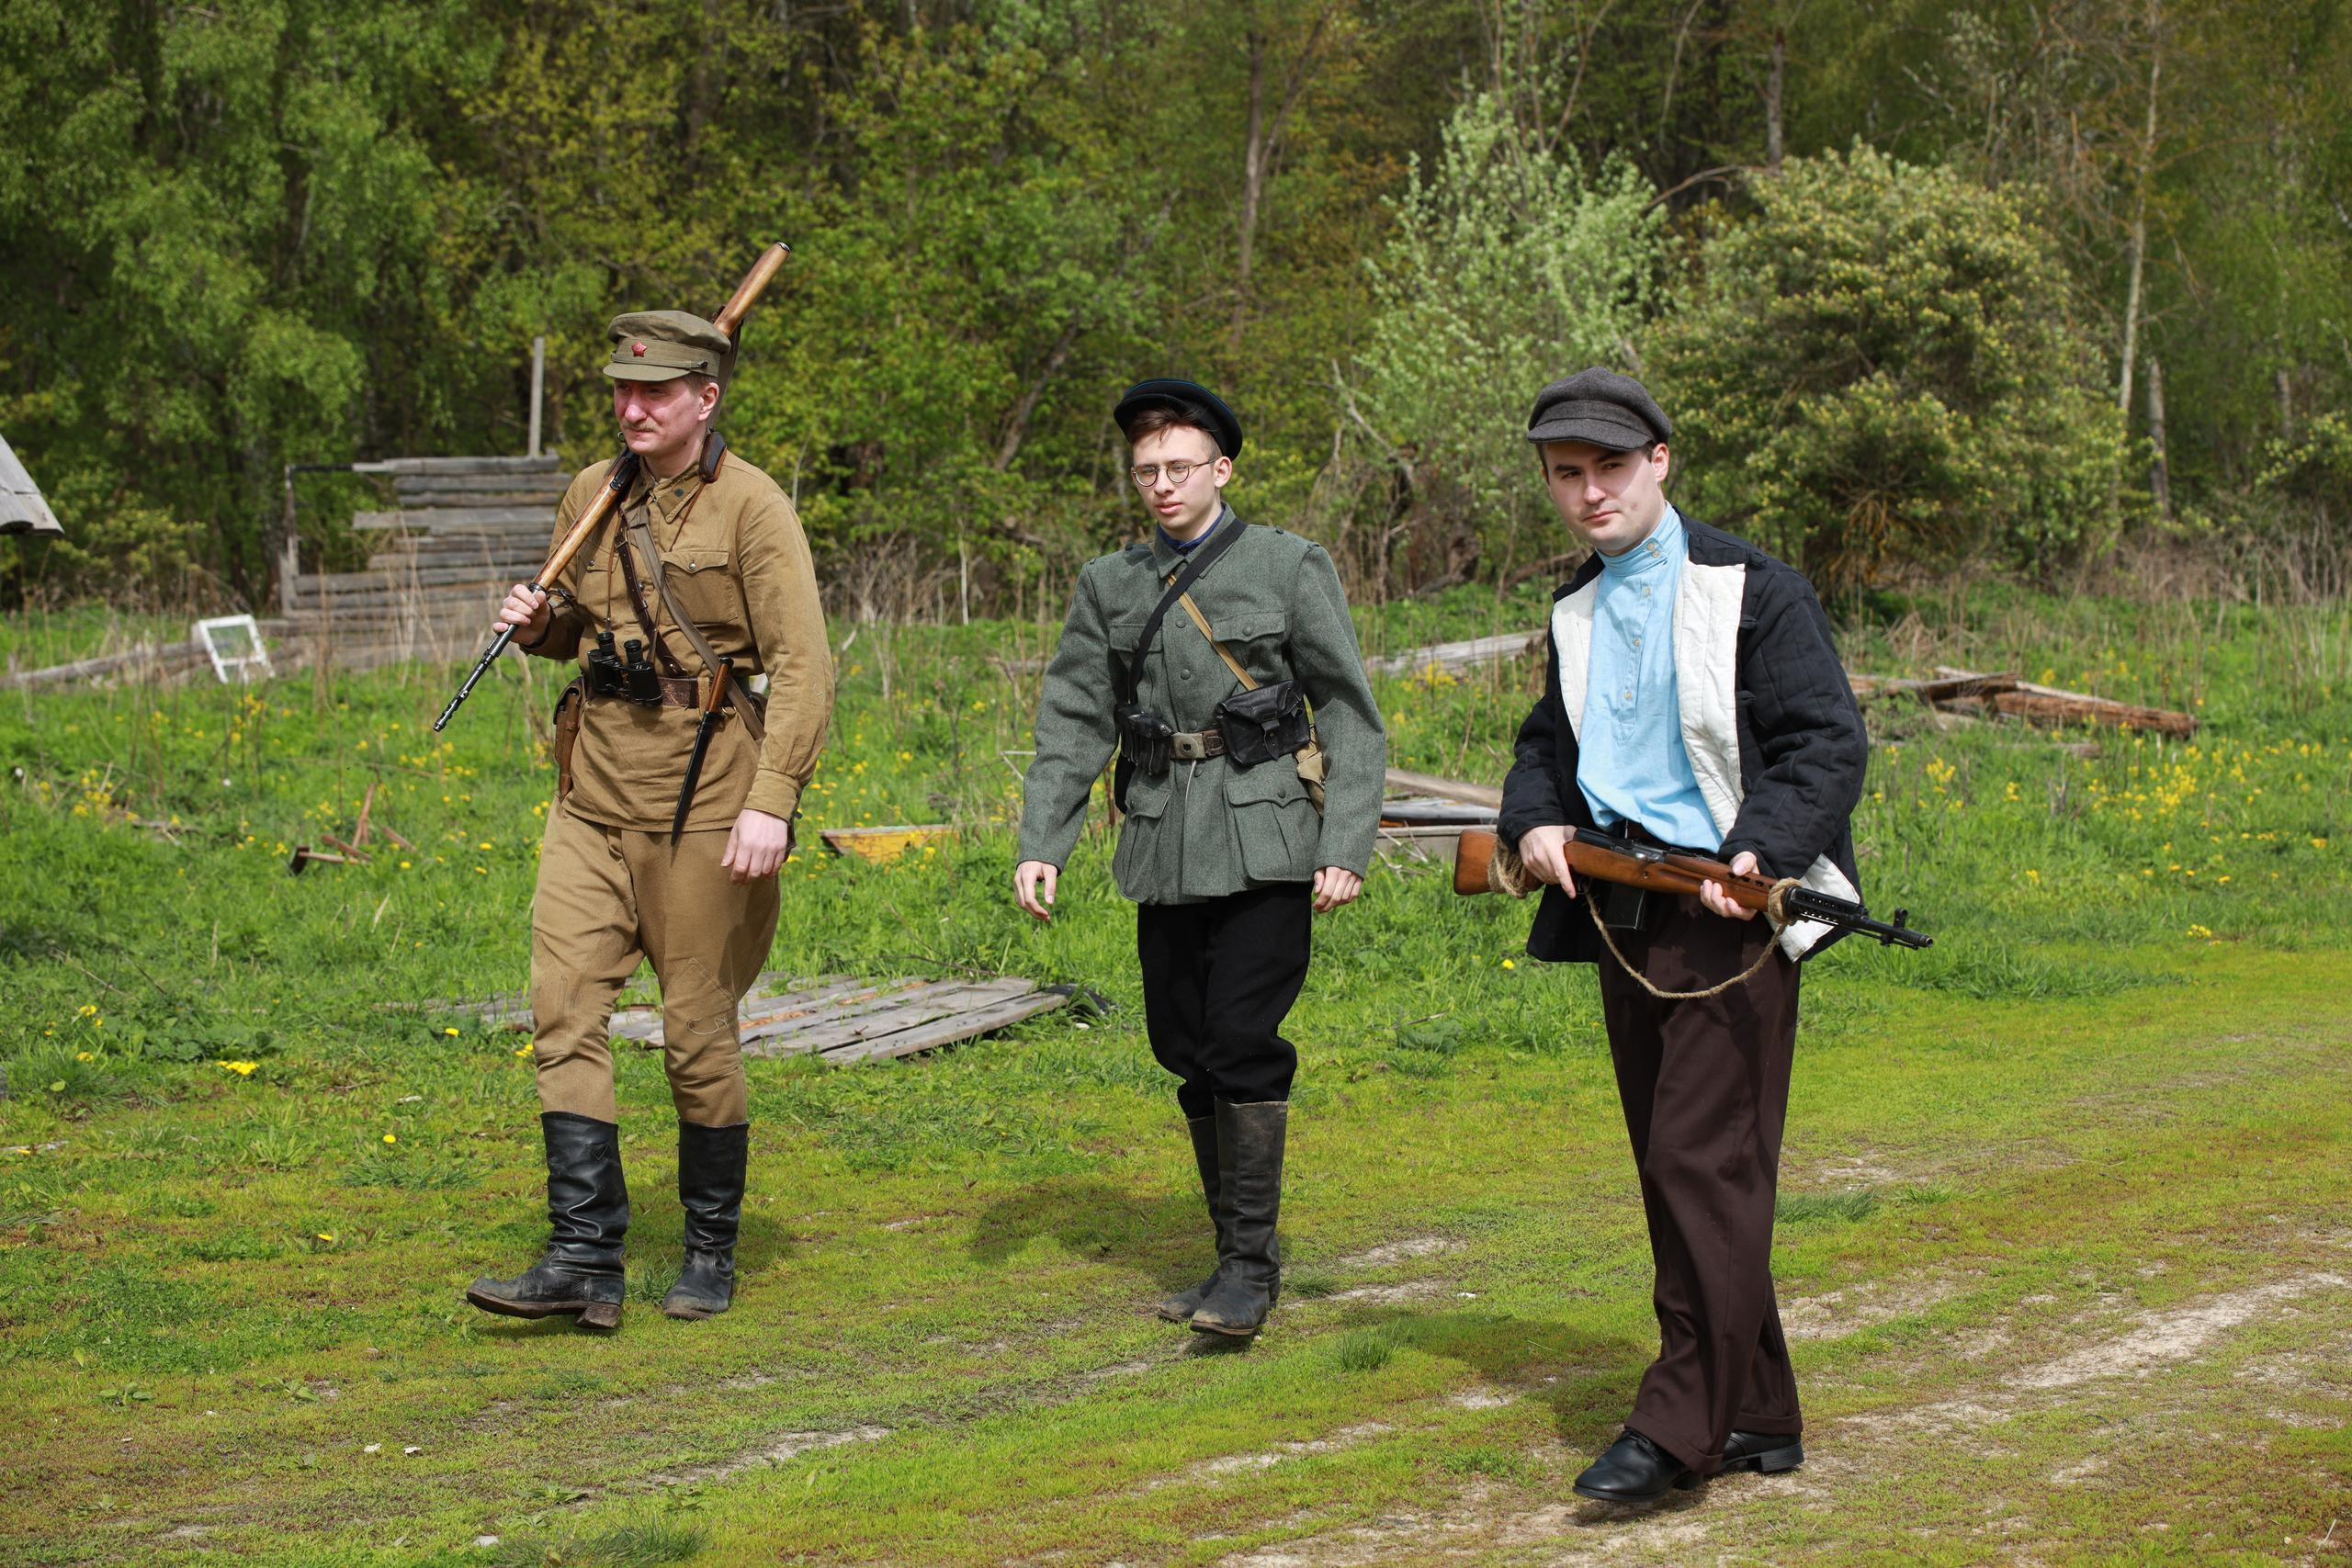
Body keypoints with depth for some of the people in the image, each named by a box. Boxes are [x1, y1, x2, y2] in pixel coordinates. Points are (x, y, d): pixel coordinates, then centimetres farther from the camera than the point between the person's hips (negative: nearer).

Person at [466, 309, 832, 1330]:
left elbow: (802, 665, -12)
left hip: (701, 794, -5)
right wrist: (536, 624, 0)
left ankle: (712, 1253, 19)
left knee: (698, 1029, 3)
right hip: (594, 790, 6)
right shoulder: (590, 498, 10)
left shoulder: (750, 507, -9)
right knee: (564, 1008, -4)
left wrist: (773, 800, -21)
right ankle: (585, 1261, -3)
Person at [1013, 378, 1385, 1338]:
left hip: (1265, 843, -4)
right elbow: (1073, 724, 10)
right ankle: (1234, 1257, 20)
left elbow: (1351, 715, -1)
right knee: (1186, 1051, 7)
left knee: (1242, 1041, -13)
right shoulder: (1109, 586, 11)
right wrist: (1040, 847, 0)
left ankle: (1251, 1268, -5)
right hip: (1165, 853, 5)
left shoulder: (1289, 567, 0)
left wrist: (1347, 848, -9)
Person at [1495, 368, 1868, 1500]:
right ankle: (1758, 1419, 18)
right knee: (1672, 1171, 9)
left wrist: (1759, 852, -23)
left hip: (1728, 911, -7)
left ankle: (1682, 1426, -7)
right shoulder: (1578, 614, 15)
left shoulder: (1751, 591, -5)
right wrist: (1534, 820, 3)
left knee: (1705, 1161, -11)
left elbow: (1828, 745, -9)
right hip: (1621, 917, 7)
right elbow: (1549, 741, 25)